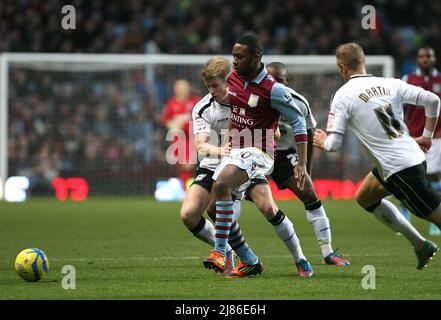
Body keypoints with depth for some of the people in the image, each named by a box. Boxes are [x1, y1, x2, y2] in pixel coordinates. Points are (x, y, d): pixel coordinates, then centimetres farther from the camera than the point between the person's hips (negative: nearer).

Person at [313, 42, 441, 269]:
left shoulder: (343, 95, -8)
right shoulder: (390, 84, 7)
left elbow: (333, 144, -10)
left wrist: (322, 142, 14)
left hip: (398, 169, -7)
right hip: (414, 155, 7)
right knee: (364, 198, 24)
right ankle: (421, 245, 25)